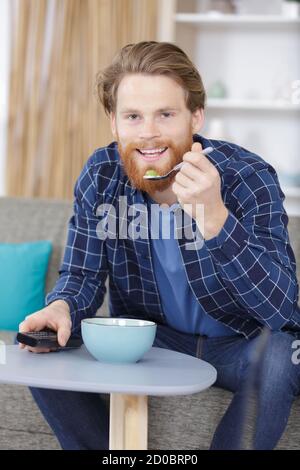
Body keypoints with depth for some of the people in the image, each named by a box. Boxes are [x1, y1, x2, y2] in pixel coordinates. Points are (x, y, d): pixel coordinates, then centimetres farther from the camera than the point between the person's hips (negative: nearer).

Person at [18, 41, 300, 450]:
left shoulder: (248, 178, -23)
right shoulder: (100, 177, -11)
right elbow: (81, 275, -5)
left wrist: (214, 218, -46)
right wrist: (61, 308, -30)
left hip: (242, 344, -3)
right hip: (152, 340, 3)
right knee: (46, 356, -15)